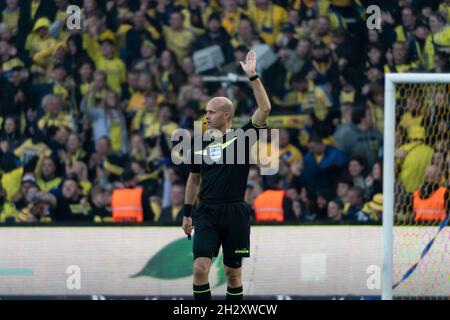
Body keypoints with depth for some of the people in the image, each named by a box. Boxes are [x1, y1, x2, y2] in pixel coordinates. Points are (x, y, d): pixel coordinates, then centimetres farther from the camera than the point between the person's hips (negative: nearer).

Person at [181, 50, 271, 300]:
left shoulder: (242, 138, -1)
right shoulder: (201, 145, 10)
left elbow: (265, 109, -13)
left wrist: (253, 76, -19)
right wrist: (187, 213, 20)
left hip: (235, 214, -2)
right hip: (207, 213, 2)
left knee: (233, 272, 5)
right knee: (201, 266, -13)